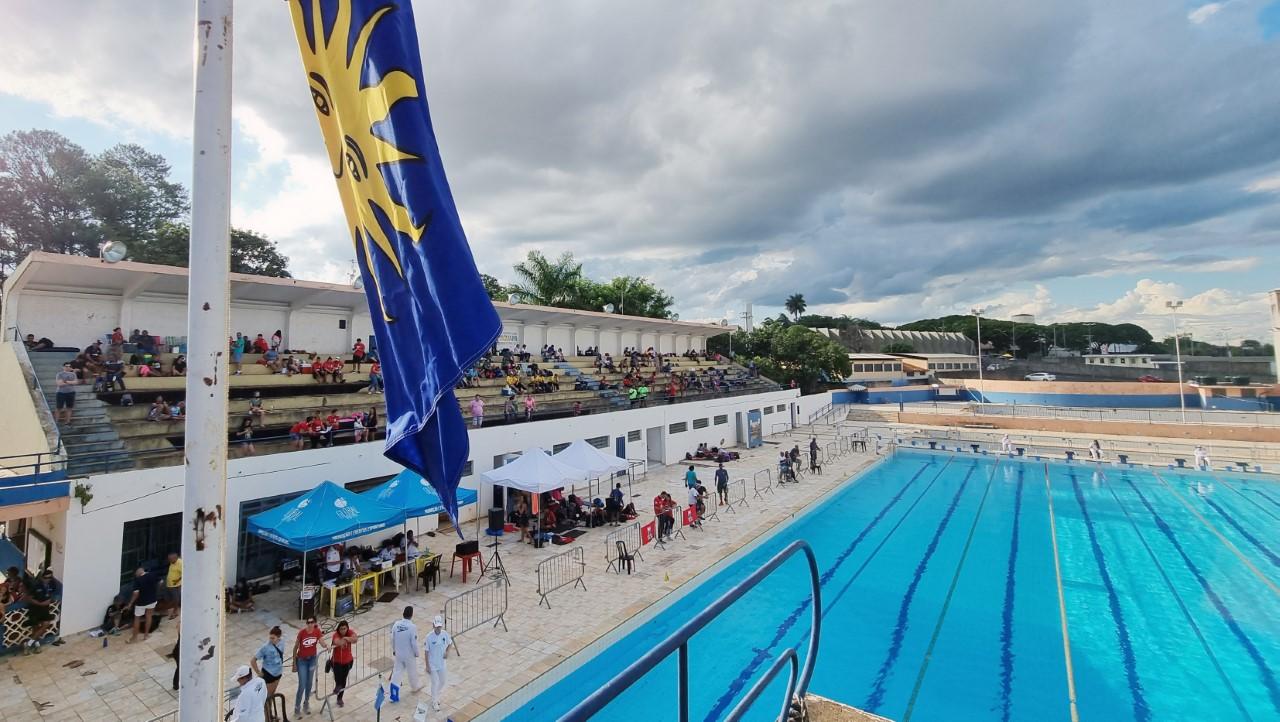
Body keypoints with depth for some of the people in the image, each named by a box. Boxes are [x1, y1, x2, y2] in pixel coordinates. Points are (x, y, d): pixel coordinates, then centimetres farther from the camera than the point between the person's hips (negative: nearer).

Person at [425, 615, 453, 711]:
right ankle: (434, 702, 29)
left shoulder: (445, 634, -13)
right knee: (435, 683, 7)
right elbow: (427, 652, -13)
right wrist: (427, 666, -10)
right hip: (432, 664, -4)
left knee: (442, 682, 17)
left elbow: (450, 643, 5)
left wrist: (447, 652, -12)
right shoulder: (429, 637, -23)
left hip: (441, 663, 4)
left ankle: (436, 696, 45)